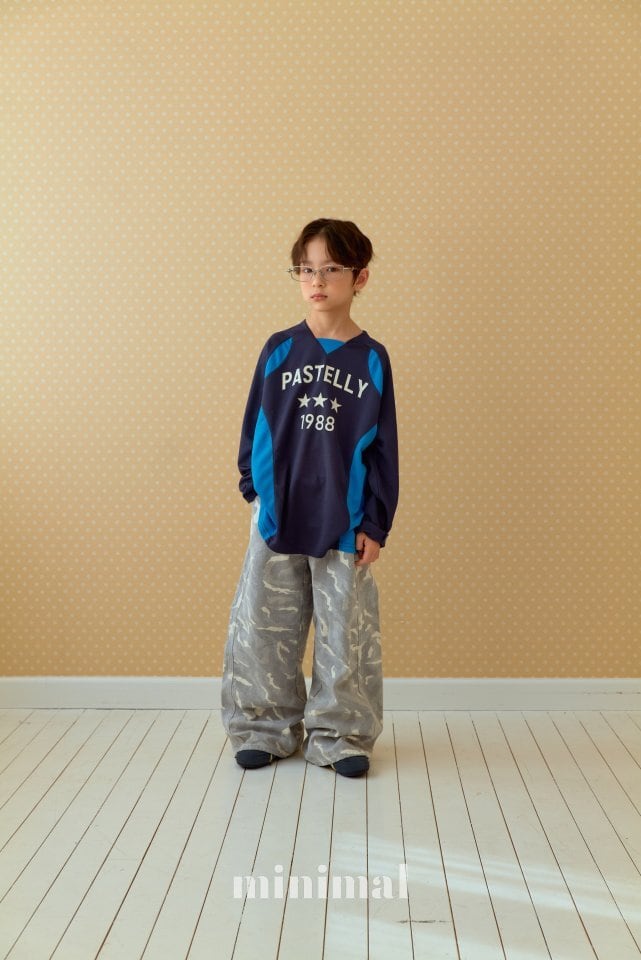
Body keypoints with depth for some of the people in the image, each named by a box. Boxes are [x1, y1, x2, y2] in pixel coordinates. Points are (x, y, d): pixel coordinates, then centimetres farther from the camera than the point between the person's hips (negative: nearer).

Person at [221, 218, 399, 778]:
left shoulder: (371, 359, 0)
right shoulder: (279, 350, 2)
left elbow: (383, 446, 0)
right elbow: (255, 423, 8)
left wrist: (375, 523, -3)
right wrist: (252, 486, 1)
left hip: (345, 522, -1)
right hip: (277, 517, 1)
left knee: (345, 632, 6)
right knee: (263, 628, 8)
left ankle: (339, 735, 21)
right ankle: (268, 728, 24)